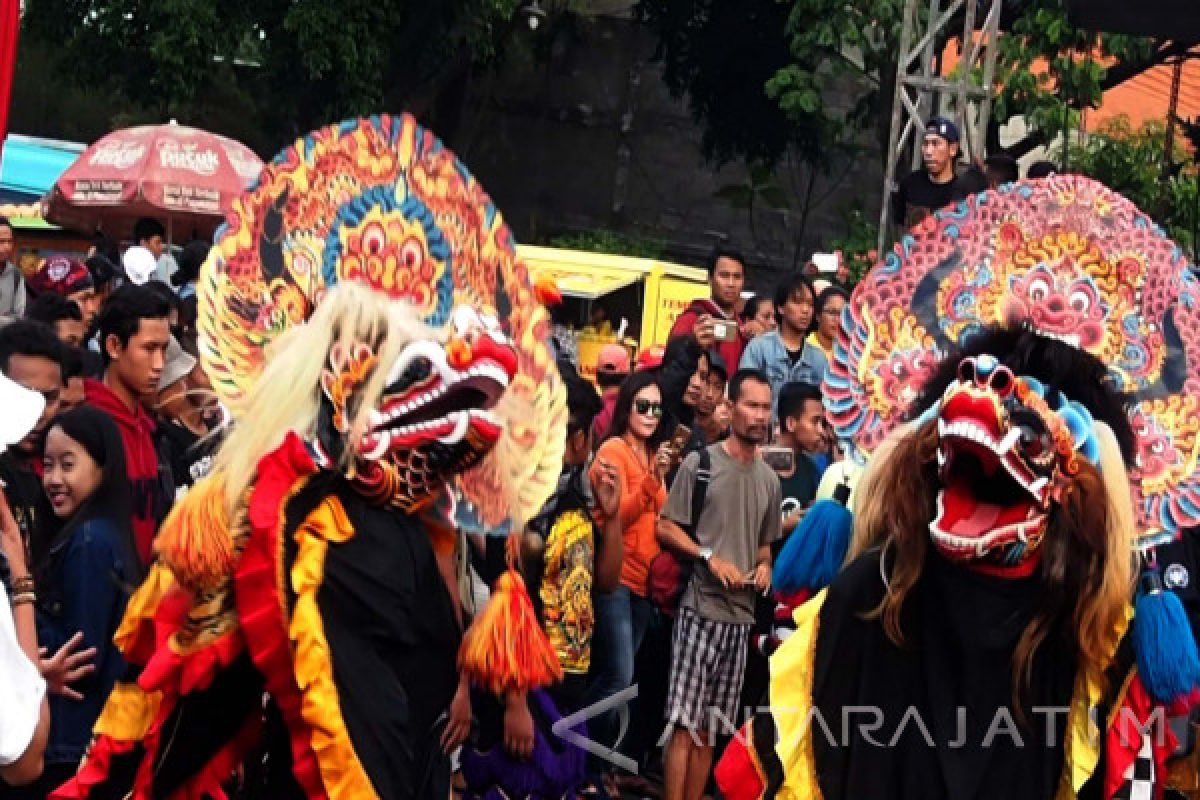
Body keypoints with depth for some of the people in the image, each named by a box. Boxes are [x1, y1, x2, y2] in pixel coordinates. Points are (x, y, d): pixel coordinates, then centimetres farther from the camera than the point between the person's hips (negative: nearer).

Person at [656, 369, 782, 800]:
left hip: (741, 614, 6)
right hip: (701, 608, -5)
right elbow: (665, 527, -4)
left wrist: (764, 566, 2)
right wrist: (710, 557, -15)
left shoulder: (769, 479, 13)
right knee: (684, 724, -8)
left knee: (709, 728, 10)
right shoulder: (700, 463, -4)